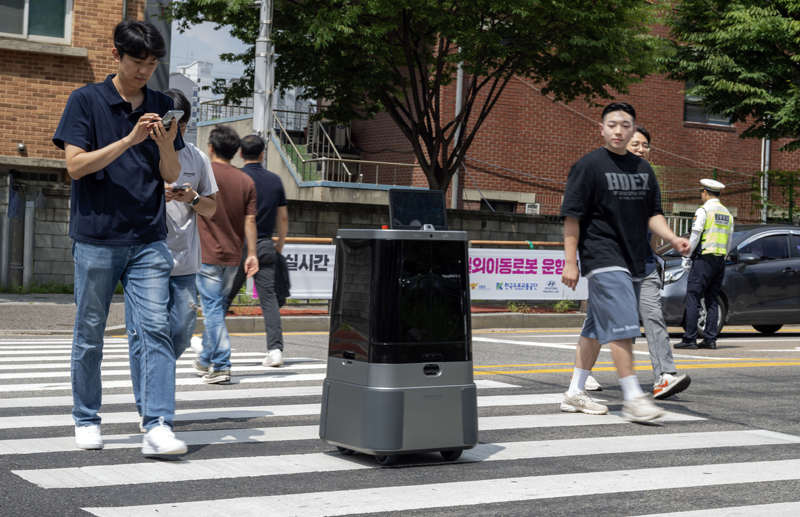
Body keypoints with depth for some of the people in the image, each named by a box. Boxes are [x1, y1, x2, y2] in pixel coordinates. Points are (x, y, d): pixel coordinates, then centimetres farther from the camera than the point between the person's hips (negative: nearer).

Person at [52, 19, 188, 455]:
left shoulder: (162, 107, 11)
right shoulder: (85, 100, 0)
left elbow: (171, 176, 10)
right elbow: (76, 166, -9)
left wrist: (165, 145, -12)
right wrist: (130, 140, -18)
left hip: (148, 239, 2)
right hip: (96, 237, -2)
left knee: (156, 328, -9)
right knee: (90, 334, 7)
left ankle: (157, 427, -11)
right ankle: (86, 420, 22)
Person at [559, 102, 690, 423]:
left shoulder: (642, 169, 15)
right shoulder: (589, 166, -4)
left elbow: (652, 213, 16)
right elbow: (572, 216, -6)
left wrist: (673, 238, -3)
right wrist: (570, 261, -10)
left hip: (633, 261, 7)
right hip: (602, 258, -7)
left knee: (597, 329, 12)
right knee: (622, 325, -16)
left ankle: (575, 394, 20)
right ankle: (633, 399, -15)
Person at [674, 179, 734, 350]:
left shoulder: (703, 211, -6)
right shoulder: (727, 214, 15)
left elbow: (695, 237, -10)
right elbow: (728, 242, 16)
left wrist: (686, 256, -3)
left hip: (704, 259, -7)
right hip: (720, 260, 7)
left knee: (693, 297, -7)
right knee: (712, 300, 10)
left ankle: (689, 339, -10)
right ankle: (711, 339, 7)